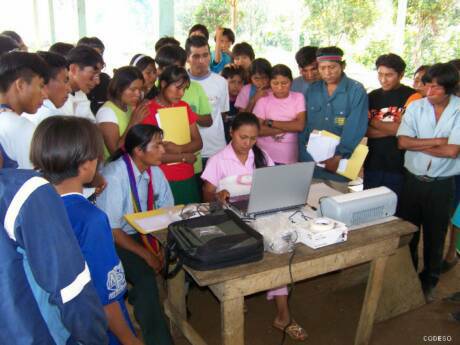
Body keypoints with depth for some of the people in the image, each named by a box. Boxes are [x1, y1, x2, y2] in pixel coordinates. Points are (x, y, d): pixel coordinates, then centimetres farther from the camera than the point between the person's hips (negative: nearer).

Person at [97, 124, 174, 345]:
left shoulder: (154, 171, -5)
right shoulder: (115, 176, -24)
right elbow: (111, 231, -22)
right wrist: (146, 254, -23)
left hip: (143, 233, 7)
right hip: (114, 241, -6)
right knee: (146, 277, -28)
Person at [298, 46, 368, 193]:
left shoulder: (356, 91, -7)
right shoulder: (312, 90, 6)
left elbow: (354, 129, -14)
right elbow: (303, 125, 5)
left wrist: (338, 157, -18)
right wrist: (305, 157, -3)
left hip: (340, 166, -3)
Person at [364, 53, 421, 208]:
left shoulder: (412, 96, -5)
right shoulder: (372, 96, 9)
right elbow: (365, 130, 2)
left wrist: (373, 121, -4)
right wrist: (391, 129, -13)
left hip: (399, 166, -4)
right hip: (372, 164, 4)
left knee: (394, 211, 4)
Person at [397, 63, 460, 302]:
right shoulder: (416, 107, -1)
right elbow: (402, 141, -11)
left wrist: (418, 144, -10)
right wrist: (437, 141, -15)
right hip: (413, 180, 2)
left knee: (435, 235, 12)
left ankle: (429, 281, 33)